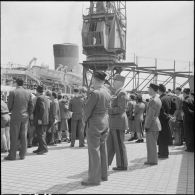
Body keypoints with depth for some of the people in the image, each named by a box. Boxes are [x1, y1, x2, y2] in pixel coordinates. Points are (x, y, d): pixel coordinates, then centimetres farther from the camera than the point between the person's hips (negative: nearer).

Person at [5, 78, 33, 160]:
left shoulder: (12, 92, -9)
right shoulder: (28, 93, 3)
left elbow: (9, 105, -4)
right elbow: (31, 106, 4)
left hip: (15, 117, -4)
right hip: (25, 117, 4)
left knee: (14, 136, 2)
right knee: (24, 136, 7)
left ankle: (12, 155, 7)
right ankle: (22, 154, 12)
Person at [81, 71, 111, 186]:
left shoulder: (95, 93, -19)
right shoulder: (107, 93, 7)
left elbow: (87, 109, -16)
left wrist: (85, 119, 2)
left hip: (94, 124, -8)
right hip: (105, 122, 8)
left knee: (94, 151, -2)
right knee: (102, 149, 15)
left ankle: (94, 178, 5)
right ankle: (103, 175, 24)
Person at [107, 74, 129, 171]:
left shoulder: (122, 93, -14)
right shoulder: (118, 93, 17)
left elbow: (121, 109, -20)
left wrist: (108, 110, -17)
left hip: (119, 122, -10)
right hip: (115, 123, 10)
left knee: (119, 145, 0)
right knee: (110, 143, 14)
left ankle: (122, 165, 12)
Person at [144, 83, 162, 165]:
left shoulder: (153, 100, -19)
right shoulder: (158, 99, 13)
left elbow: (151, 115, -21)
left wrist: (147, 126, -17)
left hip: (152, 125, -10)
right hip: (156, 124, 10)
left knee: (151, 143, -1)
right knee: (153, 143, 16)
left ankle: (152, 160, 7)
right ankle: (152, 159, 25)